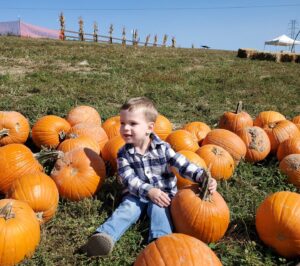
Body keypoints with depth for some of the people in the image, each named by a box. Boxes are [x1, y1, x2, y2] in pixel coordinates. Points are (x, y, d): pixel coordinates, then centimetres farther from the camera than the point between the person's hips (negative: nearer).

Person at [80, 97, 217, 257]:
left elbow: (183, 165, -11)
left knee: (158, 208, -29)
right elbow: (130, 180, -15)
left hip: (163, 194, 0)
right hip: (137, 194, 0)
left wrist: (203, 176, -28)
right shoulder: (124, 153, -5)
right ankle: (104, 236, -46)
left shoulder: (162, 148, -6)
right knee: (127, 209, -26)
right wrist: (148, 191, -33)